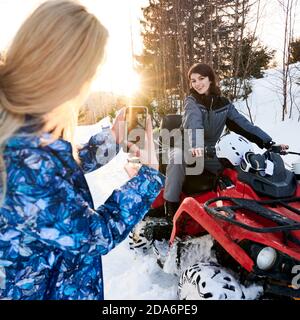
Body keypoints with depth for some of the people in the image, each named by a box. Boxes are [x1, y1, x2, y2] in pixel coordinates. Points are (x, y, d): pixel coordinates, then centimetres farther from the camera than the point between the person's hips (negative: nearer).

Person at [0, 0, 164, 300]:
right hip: (48, 289, -7)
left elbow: (68, 167, 8)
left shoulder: (27, 130, -10)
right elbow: (97, 234, -25)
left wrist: (111, 138, 2)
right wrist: (148, 175, -15)